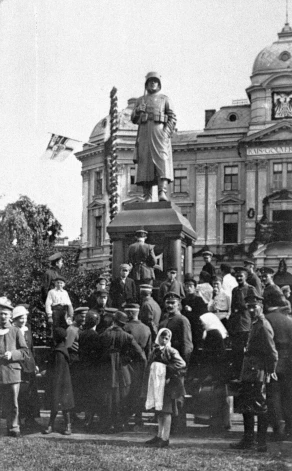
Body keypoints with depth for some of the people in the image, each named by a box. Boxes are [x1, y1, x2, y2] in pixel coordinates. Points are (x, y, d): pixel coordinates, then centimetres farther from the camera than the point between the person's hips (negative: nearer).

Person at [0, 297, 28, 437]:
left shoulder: (16, 331, 10)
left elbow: (25, 352, 7)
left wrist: (12, 354, -11)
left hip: (12, 372, 0)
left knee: (13, 404, 3)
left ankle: (13, 428, 12)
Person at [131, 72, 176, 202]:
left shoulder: (165, 99, 12)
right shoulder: (140, 100, 18)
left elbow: (172, 118, 4)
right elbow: (134, 119, 12)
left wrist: (167, 133, -12)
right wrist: (139, 110, -9)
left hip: (160, 133, -2)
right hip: (144, 134, 2)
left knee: (162, 162, -16)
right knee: (145, 164, -4)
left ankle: (162, 193, -27)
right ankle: (147, 196, -4)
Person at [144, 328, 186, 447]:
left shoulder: (171, 351, -7)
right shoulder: (155, 350, 13)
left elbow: (181, 364, -16)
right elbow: (150, 365, 22)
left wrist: (167, 368, -15)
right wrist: (148, 380, 11)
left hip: (166, 383, -7)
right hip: (156, 383, 7)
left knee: (166, 411, -6)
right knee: (159, 411, 12)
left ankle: (165, 438, -5)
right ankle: (159, 436, 19)